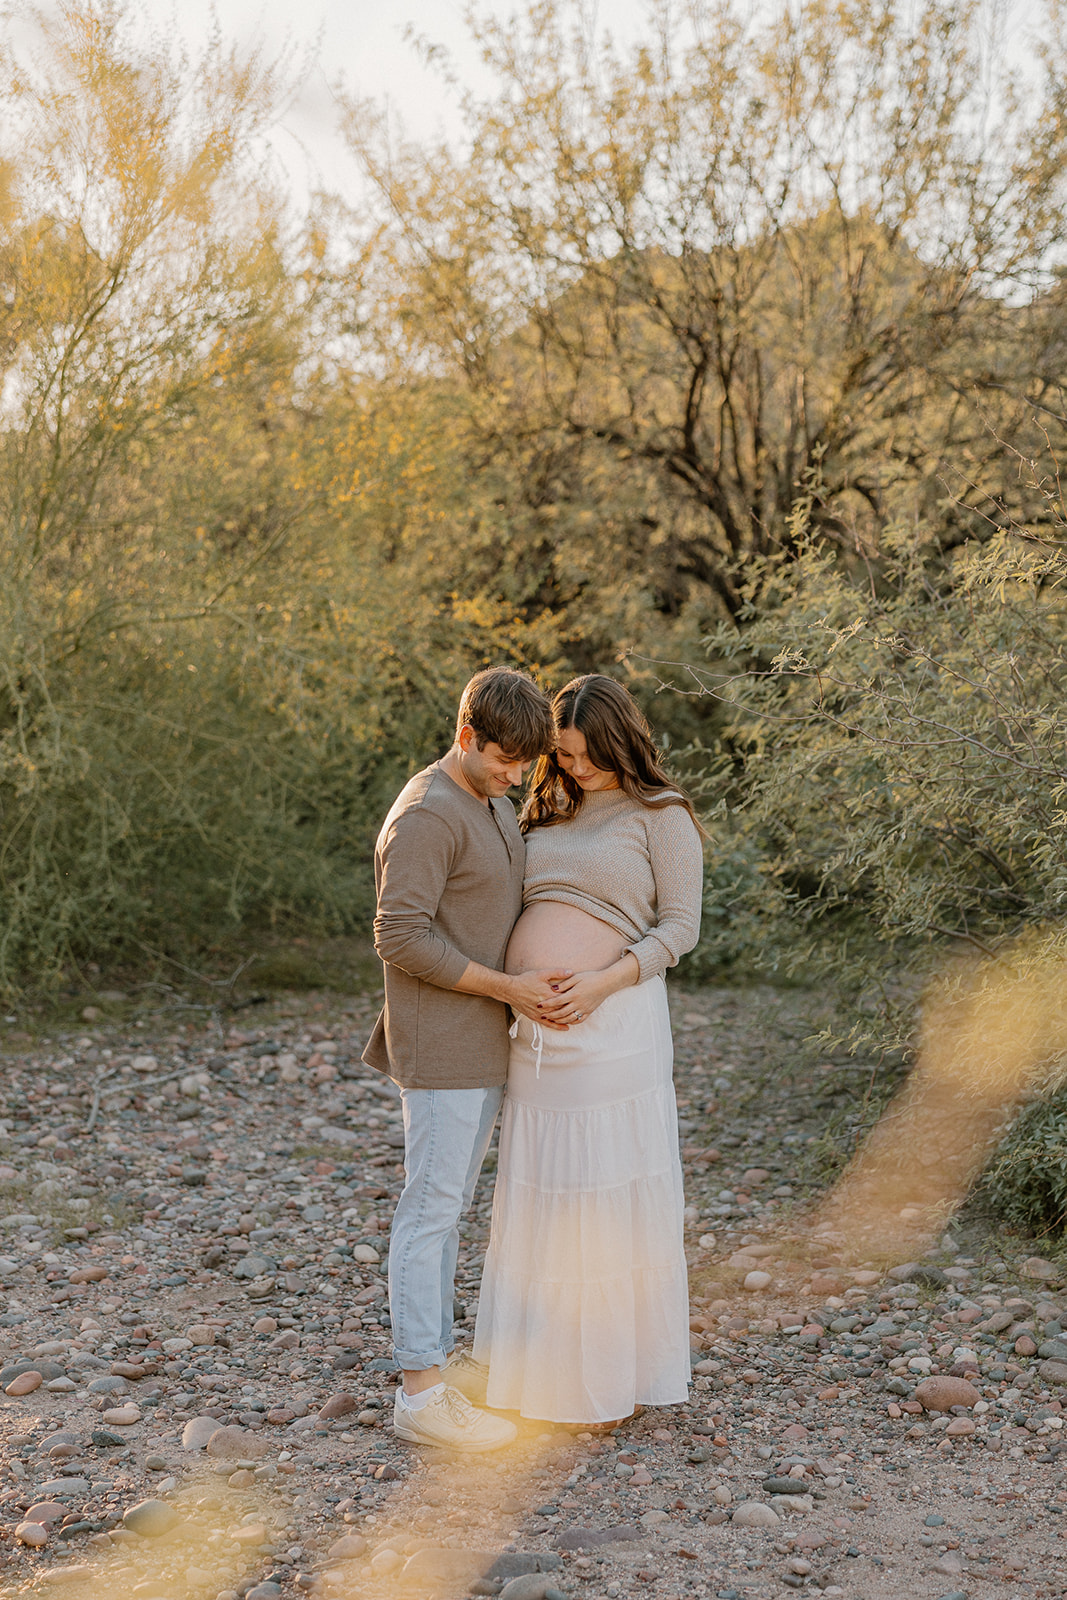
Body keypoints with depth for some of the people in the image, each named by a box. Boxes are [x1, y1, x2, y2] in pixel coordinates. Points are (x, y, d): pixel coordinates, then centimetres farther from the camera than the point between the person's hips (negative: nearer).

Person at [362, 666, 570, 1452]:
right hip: (442, 1047, -9)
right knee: (432, 1207, -4)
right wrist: (508, 987, -19)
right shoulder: (426, 816, -18)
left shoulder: (495, 806, 13)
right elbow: (402, 939, -23)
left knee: (450, 1205, 16)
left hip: (484, 1044, 9)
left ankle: (440, 1358, 26)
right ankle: (421, 1393, 2)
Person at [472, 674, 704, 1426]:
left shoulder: (661, 814, -3)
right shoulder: (552, 814, 15)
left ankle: (615, 1376, 15)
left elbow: (681, 926, -7)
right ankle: (551, 1365, 25)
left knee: (612, 1194, 1)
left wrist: (602, 983, -18)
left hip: (611, 1024, -6)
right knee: (543, 1196, 11)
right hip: (536, 1029, 6)